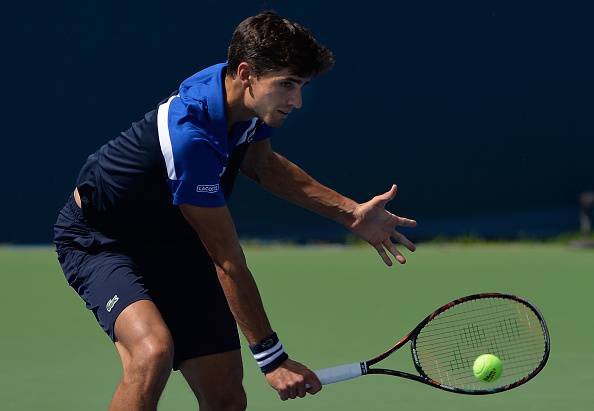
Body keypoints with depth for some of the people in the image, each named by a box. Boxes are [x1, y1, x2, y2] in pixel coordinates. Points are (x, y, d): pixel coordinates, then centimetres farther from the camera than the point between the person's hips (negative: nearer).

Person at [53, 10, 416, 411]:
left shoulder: (248, 98, -11)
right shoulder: (189, 137, -36)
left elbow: (260, 162, 14)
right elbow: (228, 262, -30)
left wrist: (351, 213, 7)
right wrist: (271, 356, -24)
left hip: (173, 240, 8)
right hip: (98, 240, -8)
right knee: (154, 349, -37)